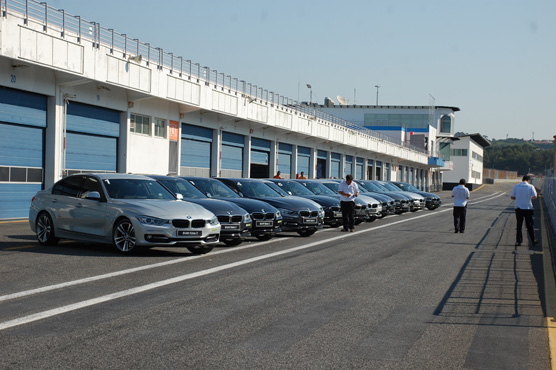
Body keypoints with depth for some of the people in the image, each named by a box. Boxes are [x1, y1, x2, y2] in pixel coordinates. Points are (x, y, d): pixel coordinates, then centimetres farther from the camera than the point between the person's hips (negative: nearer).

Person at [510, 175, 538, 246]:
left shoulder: (516, 186, 0)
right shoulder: (530, 187, -5)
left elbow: (512, 197, 2)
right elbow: (535, 196, -10)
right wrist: (530, 198, 10)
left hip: (518, 208, 1)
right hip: (528, 208, -1)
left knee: (519, 225, 6)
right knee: (529, 225, 9)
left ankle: (518, 241, 3)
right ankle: (533, 240, 15)